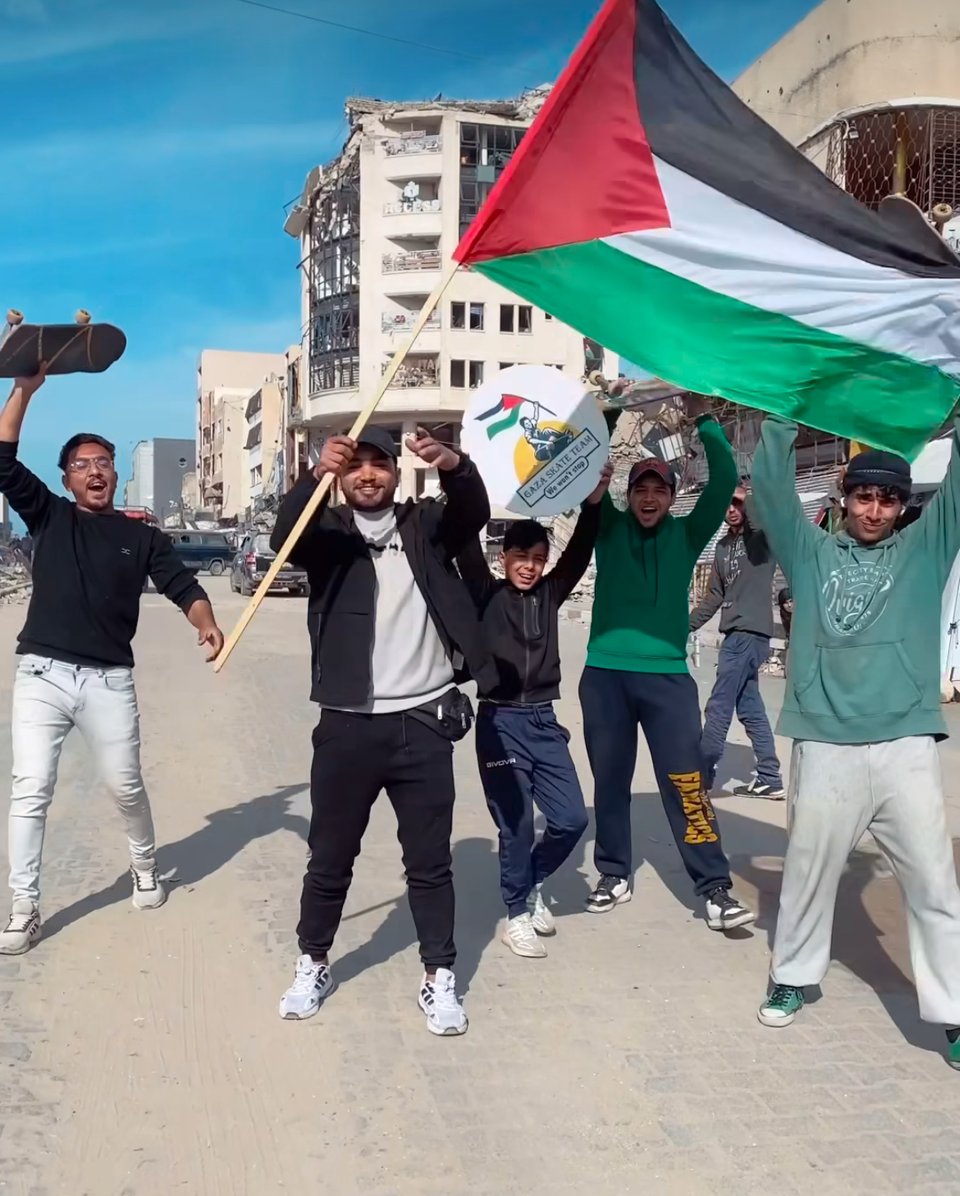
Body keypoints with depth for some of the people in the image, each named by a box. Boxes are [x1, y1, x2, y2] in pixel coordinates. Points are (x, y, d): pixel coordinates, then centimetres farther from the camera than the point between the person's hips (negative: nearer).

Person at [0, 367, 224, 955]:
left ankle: (146, 868, 37)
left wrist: (207, 623, -22)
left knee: (127, 787, 10)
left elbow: (182, 584, -1)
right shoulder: (50, 516, 7)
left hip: (110, 680, 0)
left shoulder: (141, 536, 7)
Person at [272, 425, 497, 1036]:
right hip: (349, 724, 0)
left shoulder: (427, 525, 6)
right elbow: (285, 538, -18)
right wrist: (316, 475, -36)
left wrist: (454, 465, -35)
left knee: (430, 860, 10)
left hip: (425, 722, 0)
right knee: (331, 856, 12)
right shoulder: (328, 532, 3)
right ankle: (314, 963, 31)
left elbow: (474, 513, -13)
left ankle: (439, 975, 23)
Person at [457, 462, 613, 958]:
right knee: (516, 824, 0)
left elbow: (579, 552, -1)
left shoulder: (549, 594, 8)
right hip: (500, 722, -4)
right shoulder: (486, 596, -2)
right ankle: (516, 914, 20)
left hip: (544, 721, 4)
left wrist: (593, 502, -16)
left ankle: (532, 882, 31)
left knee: (571, 818, 4)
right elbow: (467, 548, -15)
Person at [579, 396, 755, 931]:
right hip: (605, 674, 1)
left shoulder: (687, 534, 5)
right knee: (610, 780, 10)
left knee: (685, 783, -4)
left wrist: (703, 417, -14)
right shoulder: (610, 528, 7)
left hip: (667, 676, -1)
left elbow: (725, 481, -6)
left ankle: (717, 888, 3)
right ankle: (615, 875, 25)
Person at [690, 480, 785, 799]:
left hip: (750, 632, -8)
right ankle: (769, 779, 17)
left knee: (718, 707, -4)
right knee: (749, 707, 11)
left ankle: (702, 774, 4)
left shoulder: (761, 537, -5)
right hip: (736, 633, 8)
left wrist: (744, 497, -21)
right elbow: (715, 595, 21)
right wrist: (687, 624, 17)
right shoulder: (723, 546, 16)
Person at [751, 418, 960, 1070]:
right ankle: (793, 975, 32)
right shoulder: (812, 551, 10)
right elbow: (772, 489, 2)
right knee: (809, 869, 12)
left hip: (907, 746, 0)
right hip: (826, 745, 0)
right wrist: (785, 418, -7)